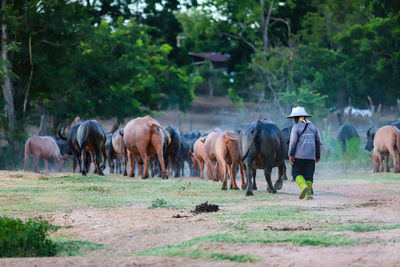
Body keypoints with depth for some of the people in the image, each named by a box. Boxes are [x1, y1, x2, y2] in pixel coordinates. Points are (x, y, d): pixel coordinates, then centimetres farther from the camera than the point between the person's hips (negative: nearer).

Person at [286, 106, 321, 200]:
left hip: (299, 155, -4)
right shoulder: (313, 126, 11)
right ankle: (308, 194, 1)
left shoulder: (296, 127, -5)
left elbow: (293, 141, -13)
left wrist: (290, 155, -13)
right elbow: (318, 141, 13)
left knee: (296, 173, 3)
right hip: (311, 156, 4)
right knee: (309, 175, 8)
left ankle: (304, 186, -21)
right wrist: (318, 155, 19)